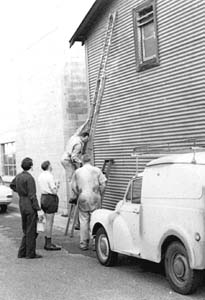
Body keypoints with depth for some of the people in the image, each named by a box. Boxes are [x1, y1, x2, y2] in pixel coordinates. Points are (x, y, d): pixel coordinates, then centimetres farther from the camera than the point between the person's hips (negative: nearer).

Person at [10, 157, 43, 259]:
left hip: (22, 205, 8)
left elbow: (12, 185, 28)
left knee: (26, 231, 17)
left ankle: (22, 252, 19)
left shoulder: (18, 176, 6)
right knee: (31, 231, 2)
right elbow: (32, 196, -20)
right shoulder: (29, 178, -18)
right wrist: (38, 210, -17)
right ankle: (30, 253, 8)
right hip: (30, 206, -8)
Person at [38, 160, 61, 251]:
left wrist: (55, 185, 14)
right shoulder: (50, 176, -16)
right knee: (49, 222, -4)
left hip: (43, 197, 9)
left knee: (48, 221, 17)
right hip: (50, 199, -9)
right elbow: (54, 191, -17)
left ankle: (47, 242, 21)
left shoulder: (41, 176, 10)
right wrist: (57, 186, 2)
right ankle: (48, 244, -1)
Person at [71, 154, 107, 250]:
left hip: (83, 199, 1)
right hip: (95, 199, -1)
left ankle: (83, 243, 9)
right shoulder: (97, 170, 0)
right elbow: (103, 185, -3)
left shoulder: (77, 172, 4)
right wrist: (99, 194, 10)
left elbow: (73, 187, 4)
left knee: (83, 221, 6)